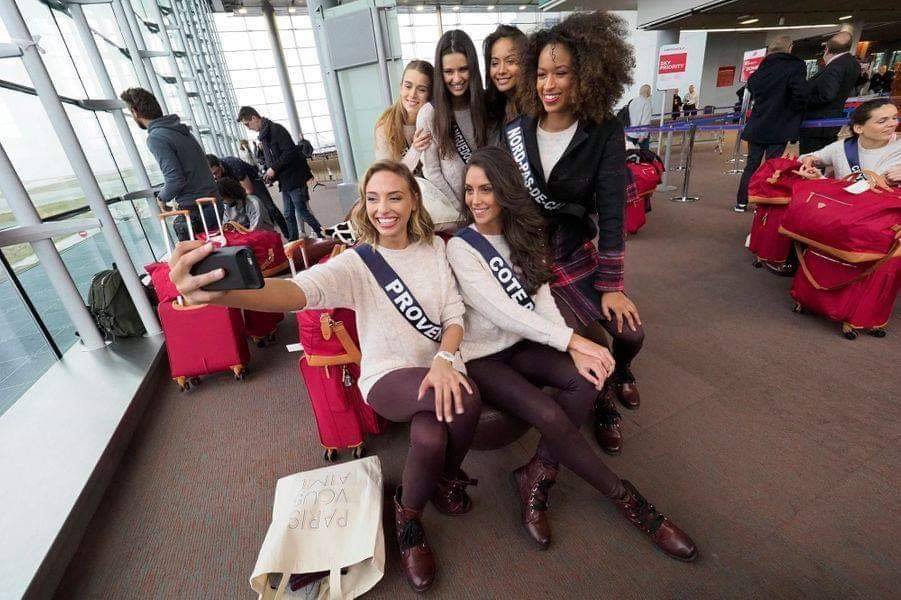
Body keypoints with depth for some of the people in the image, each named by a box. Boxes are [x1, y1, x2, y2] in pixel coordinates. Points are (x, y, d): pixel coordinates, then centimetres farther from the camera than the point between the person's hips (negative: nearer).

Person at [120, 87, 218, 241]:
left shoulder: (156, 138, -12)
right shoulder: (180, 128, 12)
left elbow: (176, 180, -19)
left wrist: (162, 197, 2)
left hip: (194, 211, -8)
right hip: (213, 203, 8)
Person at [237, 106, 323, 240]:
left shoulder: (276, 129, -11)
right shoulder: (263, 135, 18)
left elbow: (290, 152, -20)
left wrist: (274, 168, -16)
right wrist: (269, 174, 6)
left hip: (295, 179, -9)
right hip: (284, 182, 9)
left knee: (303, 213, -8)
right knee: (289, 216, 10)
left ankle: (323, 237, 3)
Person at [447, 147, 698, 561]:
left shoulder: (523, 234, 6)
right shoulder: (460, 248, -13)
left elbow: (542, 297, -3)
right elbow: (502, 312, -22)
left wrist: (575, 350, -18)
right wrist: (572, 340, -24)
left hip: (520, 344, 6)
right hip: (481, 357, -5)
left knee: (585, 379, -20)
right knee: (549, 415, -24)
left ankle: (536, 477, -4)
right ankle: (625, 498, 2)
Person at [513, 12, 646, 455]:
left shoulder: (604, 133, -7)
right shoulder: (515, 132, -5)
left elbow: (611, 212, -10)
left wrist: (612, 285, -12)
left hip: (576, 254, 1)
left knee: (629, 332, -5)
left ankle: (618, 370, 35)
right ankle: (600, 396, 23)